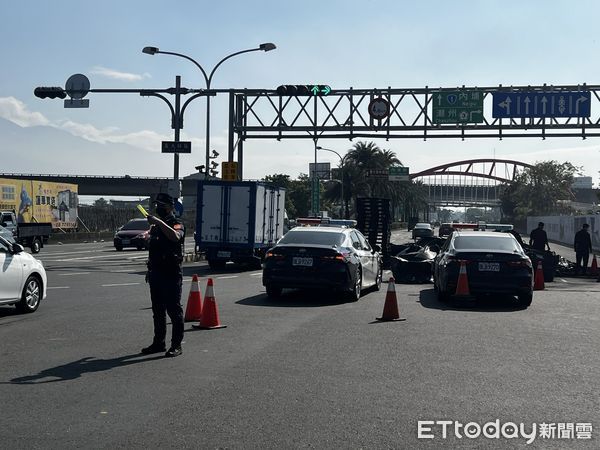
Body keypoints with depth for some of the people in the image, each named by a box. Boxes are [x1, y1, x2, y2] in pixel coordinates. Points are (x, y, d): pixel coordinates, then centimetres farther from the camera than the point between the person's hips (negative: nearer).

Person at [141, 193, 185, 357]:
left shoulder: (176, 224, -9)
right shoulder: (156, 225, 17)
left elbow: (175, 236, -35)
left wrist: (159, 222, -35)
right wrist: (150, 270, 23)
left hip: (171, 275, -9)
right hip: (156, 273, 9)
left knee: (174, 310, -4)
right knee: (158, 311, 14)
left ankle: (176, 345, 0)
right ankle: (158, 343, 23)